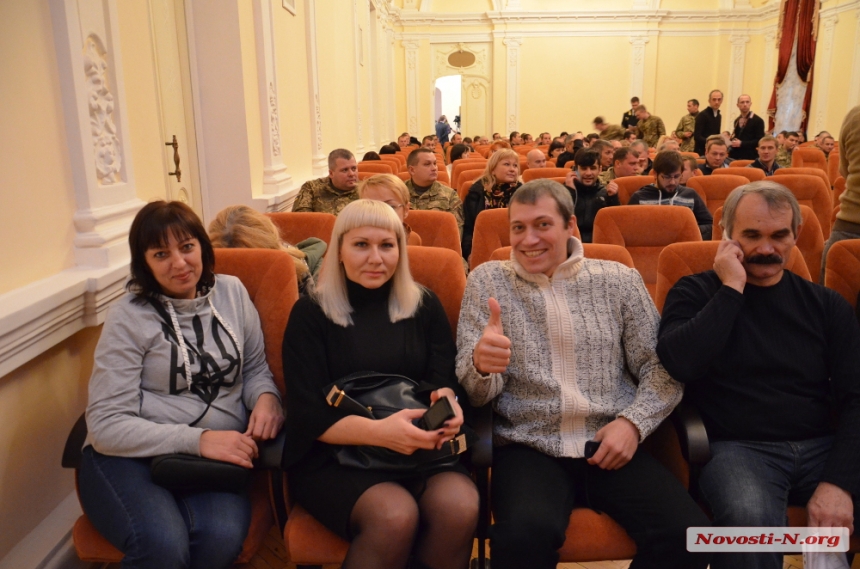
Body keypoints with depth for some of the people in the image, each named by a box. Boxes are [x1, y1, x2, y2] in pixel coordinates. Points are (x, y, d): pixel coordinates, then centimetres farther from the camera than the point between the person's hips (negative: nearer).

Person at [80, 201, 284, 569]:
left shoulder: (232, 292, 7)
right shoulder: (129, 317, -4)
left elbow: (255, 367, 16)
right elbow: (107, 425, -9)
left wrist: (266, 398, -9)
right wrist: (198, 440, -22)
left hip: (217, 454, 3)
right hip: (131, 457, -2)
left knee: (222, 537, -30)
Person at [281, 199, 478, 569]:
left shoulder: (425, 306, 10)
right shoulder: (311, 314, 1)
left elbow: (447, 379, 4)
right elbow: (308, 416, -7)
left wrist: (448, 403, -21)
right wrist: (377, 432, -25)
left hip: (420, 449, 3)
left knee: (460, 507, -27)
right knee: (394, 516, -31)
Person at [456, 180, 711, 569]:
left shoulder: (619, 280, 7)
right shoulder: (488, 281, 5)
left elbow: (660, 367, 8)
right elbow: (477, 393, -1)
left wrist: (633, 423, -10)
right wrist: (480, 363, -24)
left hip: (611, 445, 2)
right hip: (528, 448, -2)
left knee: (687, 534, -21)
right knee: (525, 535, -32)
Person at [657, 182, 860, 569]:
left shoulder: (825, 304, 11)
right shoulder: (695, 293, 3)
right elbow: (679, 364, -17)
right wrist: (732, 289, -12)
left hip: (825, 447, 4)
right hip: (738, 448, -3)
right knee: (750, 519, -34)